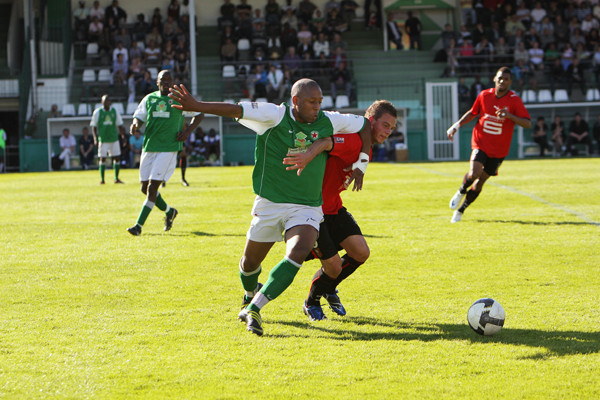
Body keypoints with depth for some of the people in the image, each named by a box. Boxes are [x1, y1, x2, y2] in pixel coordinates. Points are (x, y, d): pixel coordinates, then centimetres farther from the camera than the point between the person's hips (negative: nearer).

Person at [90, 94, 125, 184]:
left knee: (116, 158, 3)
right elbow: (94, 126, 1)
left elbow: (120, 125, 13)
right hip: (103, 139, -3)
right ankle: (102, 179, 4)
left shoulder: (115, 111, 6)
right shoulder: (97, 112, -2)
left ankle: (116, 178, 14)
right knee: (102, 158, -4)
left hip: (114, 139, 3)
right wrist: (95, 138, -9)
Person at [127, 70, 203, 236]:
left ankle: (139, 225, -9)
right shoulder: (149, 98, 12)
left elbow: (198, 114, 11)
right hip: (149, 147, 5)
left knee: (152, 186, -13)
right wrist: (135, 124, -8)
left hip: (169, 148, -5)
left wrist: (187, 131, -3)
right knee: (145, 187, 6)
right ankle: (169, 212, 30)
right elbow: (139, 116, 16)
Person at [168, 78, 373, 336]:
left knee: (297, 254, -26)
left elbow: (364, 125, 16)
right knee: (250, 261, 13)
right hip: (269, 205, -1)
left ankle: (254, 309, -23)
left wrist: (360, 165, 11)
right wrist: (194, 106, -28)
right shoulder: (276, 116, -10)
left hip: (307, 207, 1)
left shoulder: (328, 122, 1)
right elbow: (236, 110, -19)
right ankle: (250, 296, 49)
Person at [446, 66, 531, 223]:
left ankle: (460, 210, 23)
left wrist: (509, 116, -28)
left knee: (480, 182, 4)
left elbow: (527, 124, -13)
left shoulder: (514, 100, -8)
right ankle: (461, 192, 11)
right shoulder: (484, 95, -1)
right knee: (474, 173, -23)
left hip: (499, 150, 0)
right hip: (480, 143, 0)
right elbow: (472, 112, 17)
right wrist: (456, 125, 11)